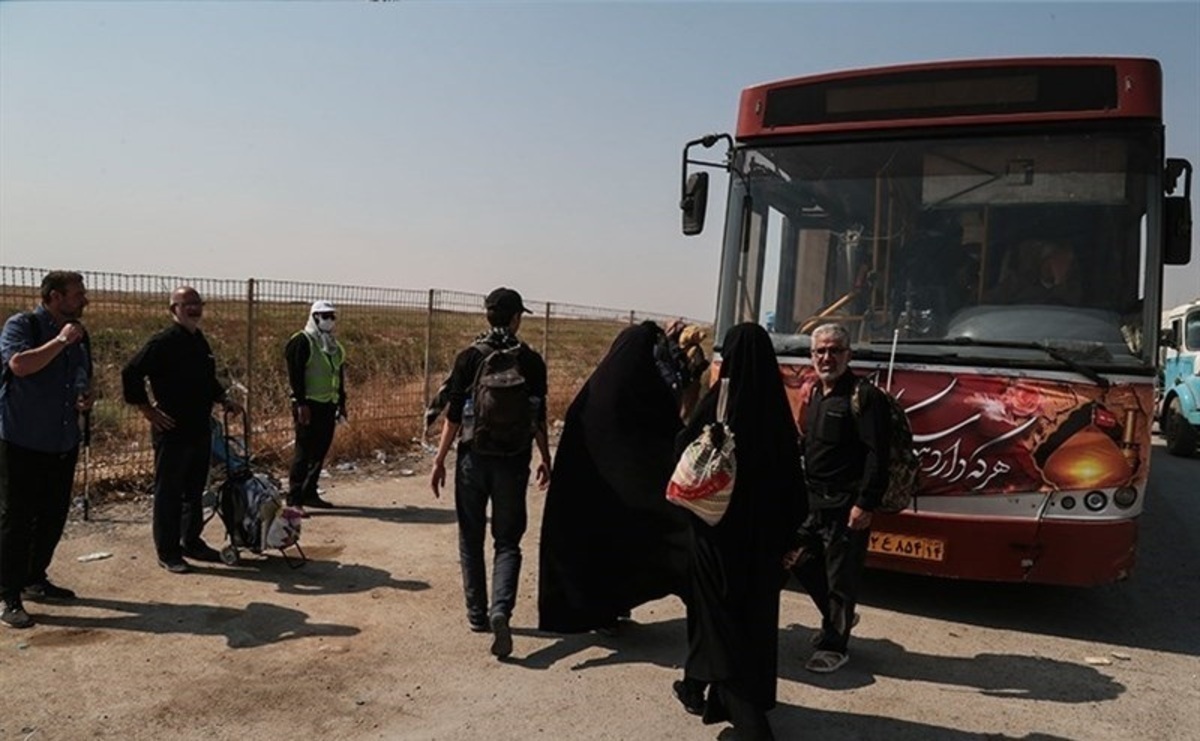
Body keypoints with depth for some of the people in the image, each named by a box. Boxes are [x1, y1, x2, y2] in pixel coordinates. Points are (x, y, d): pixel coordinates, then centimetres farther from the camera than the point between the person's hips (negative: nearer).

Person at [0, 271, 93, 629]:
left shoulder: (78, 334, 10)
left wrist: (86, 398, 4)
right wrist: (60, 341, -23)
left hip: (64, 443, 7)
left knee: (53, 516, 14)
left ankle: (35, 580, 30)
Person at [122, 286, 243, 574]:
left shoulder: (200, 342, 13)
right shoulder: (163, 342, -13)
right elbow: (130, 373, -18)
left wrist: (224, 400, 13)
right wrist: (147, 409, -16)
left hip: (200, 429, 8)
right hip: (172, 431, -8)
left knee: (195, 491, 16)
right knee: (169, 493, 2)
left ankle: (192, 542, 29)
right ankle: (168, 552, 10)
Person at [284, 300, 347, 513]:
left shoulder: (334, 346, 17)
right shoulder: (302, 341, -8)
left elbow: (339, 375, 21)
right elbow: (295, 374, -14)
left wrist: (341, 403, 18)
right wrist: (300, 403, -19)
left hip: (328, 405, 8)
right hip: (309, 405, -8)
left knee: (320, 450, 10)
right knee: (304, 451, -7)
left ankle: (310, 493, 20)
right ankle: (294, 497, -3)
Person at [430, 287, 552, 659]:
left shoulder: (469, 358, -4)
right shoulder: (531, 361, -1)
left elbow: (454, 415, -6)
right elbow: (538, 417, 2)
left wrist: (439, 461, 1)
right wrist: (545, 459, 14)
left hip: (473, 458, 0)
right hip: (513, 461, 0)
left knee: (471, 539, 15)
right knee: (507, 541, 7)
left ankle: (477, 614, 21)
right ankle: (500, 610, -13)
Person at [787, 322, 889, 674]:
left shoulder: (864, 397, -12)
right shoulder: (814, 396, 13)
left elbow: (877, 456, -18)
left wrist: (865, 504, -22)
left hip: (845, 506, -8)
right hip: (812, 501, 8)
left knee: (841, 576, 2)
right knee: (802, 562, 16)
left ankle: (833, 645, 16)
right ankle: (837, 617, 37)